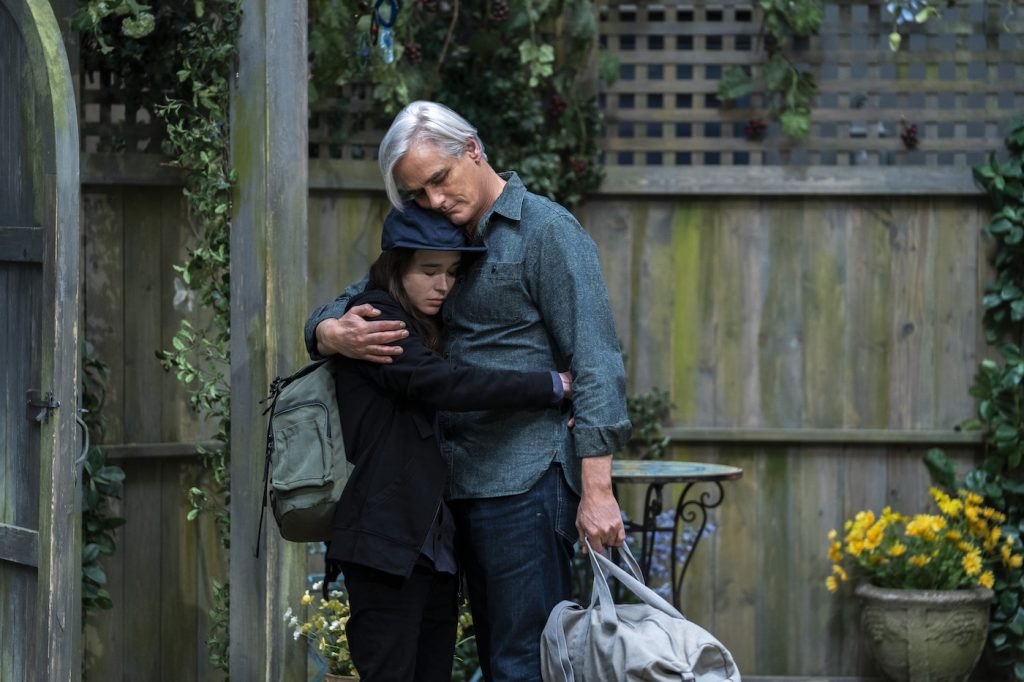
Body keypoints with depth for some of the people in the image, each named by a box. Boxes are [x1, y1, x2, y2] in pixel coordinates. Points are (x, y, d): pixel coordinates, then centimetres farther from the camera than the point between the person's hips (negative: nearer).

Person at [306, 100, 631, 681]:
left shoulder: (547, 231, -5)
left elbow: (595, 362, -12)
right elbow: (344, 307, 18)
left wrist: (597, 489, -19)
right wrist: (334, 334, -9)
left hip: (526, 480, -8)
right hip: (467, 482, 8)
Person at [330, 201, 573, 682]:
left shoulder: (423, 331, 22)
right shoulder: (373, 320, -6)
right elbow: (443, 385, -19)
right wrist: (554, 387, -18)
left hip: (434, 543, 9)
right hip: (387, 541, -9)